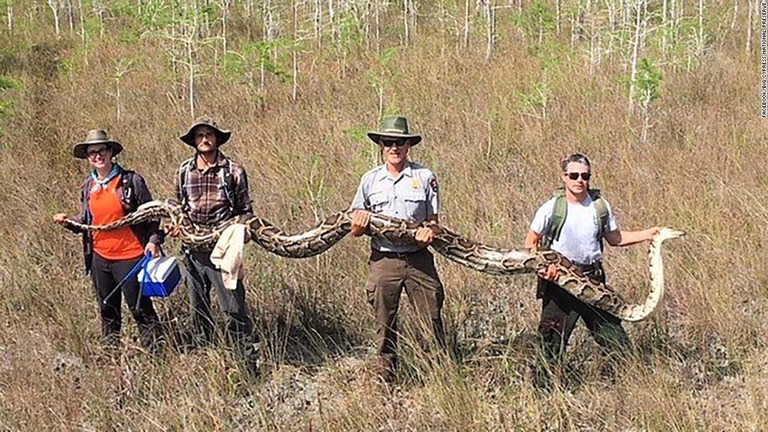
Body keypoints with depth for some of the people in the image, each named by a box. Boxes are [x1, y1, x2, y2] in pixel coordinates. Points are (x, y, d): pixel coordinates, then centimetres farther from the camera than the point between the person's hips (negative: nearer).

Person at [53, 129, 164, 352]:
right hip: (100, 258, 6)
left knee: (140, 308, -3)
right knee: (107, 311, 16)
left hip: (130, 256, -6)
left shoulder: (131, 181, -7)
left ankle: (156, 350, 5)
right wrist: (68, 222, -1)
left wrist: (154, 240, -15)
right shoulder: (88, 188, 8)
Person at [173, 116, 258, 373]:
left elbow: (246, 211, 3)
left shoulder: (233, 171, -2)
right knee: (198, 311, 13)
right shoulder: (184, 172, 8)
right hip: (194, 253, 4)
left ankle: (250, 364, -3)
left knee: (234, 309, -8)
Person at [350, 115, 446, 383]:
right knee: (385, 324, 7)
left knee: (432, 319, -3)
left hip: (418, 259, -1)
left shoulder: (425, 178, 4)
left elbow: (433, 219, 8)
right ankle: (386, 379, 16)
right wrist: (360, 225, -13)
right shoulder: (370, 180, 7)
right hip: (383, 260, 1)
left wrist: (429, 232, -15)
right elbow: (355, 229, 10)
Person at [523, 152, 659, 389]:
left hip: (592, 279, 4)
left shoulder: (600, 206, 3)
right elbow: (531, 242, 0)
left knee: (615, 339, 5)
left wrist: (646, 234, 6)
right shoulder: (551, 209, -8)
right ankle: (541, 385, 9)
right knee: (553, 340, -4)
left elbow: (614, 238, 17)